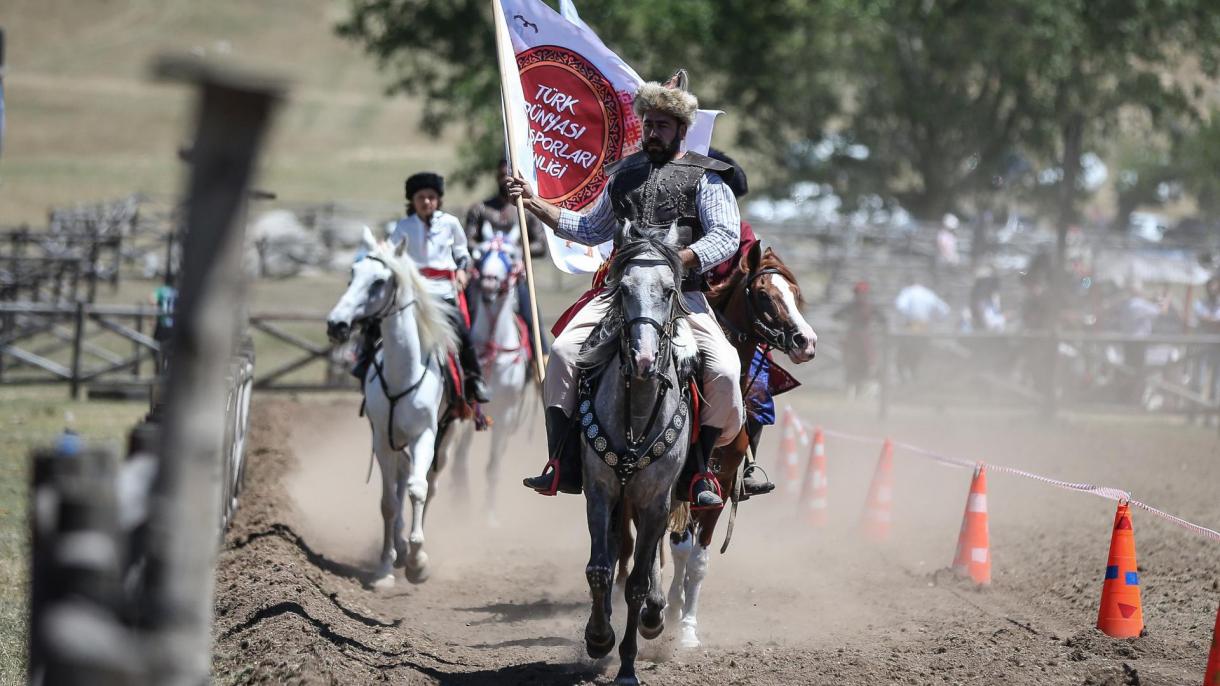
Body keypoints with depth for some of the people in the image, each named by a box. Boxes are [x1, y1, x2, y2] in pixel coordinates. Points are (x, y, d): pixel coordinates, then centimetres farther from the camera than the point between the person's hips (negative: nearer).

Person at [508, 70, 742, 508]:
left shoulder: (705, 178, 4)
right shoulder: (624, 174, 20)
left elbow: (726, 236, -8)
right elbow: (592, 230, 31)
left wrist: (675, 261, -21)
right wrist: (536, 204, 24)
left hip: (682, 296, -3)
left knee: (725, 370, -24)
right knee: (564, 350, -19)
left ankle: (695, 472, -6)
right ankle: (564, 467, -14)